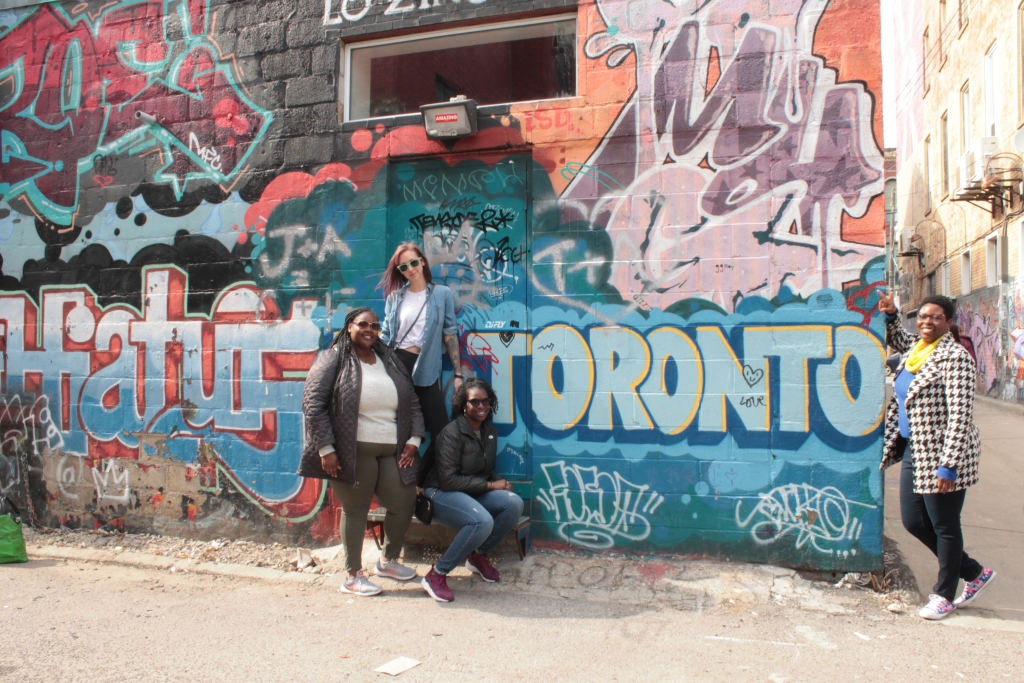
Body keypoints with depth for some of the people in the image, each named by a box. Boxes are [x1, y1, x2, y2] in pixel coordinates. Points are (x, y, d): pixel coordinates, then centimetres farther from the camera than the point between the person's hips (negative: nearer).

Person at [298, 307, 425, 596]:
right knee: (355, 510, 3)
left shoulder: (390, 360, 15)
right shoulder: (334, 359, -1)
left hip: (393, 450, 5)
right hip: (354, 451, -5)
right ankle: (353, 576, 20)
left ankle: (388, 561, 31)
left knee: (404, 504, 5)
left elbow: (412, 402, 16)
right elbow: (313, 403, -7)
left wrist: (414, 439, 4)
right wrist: (325, 448, -13)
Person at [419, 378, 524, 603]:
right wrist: (490, 485, -19)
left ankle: (479, 556, 4)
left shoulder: (490, 431, 5)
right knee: (483, 521, -34)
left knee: (514, 503, -18)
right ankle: (436, 575, -17)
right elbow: (448, 480, -22)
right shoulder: (452, 433, -18)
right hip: (441, 493, -7)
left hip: (473, 493, 7)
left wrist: (499, 482, -9)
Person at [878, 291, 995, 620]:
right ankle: (974, 572, 34)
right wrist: (890, 314, 16)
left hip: (940, 456, -9)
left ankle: (944, 595, 24)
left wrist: (948, 465, -24)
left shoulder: (955, 357, -15)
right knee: (913, 521, 14)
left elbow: (960, 416, -20)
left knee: (944, 526, 6)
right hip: (913, 451, 9)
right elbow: (896, 338, 36)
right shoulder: (915, 349, 9)